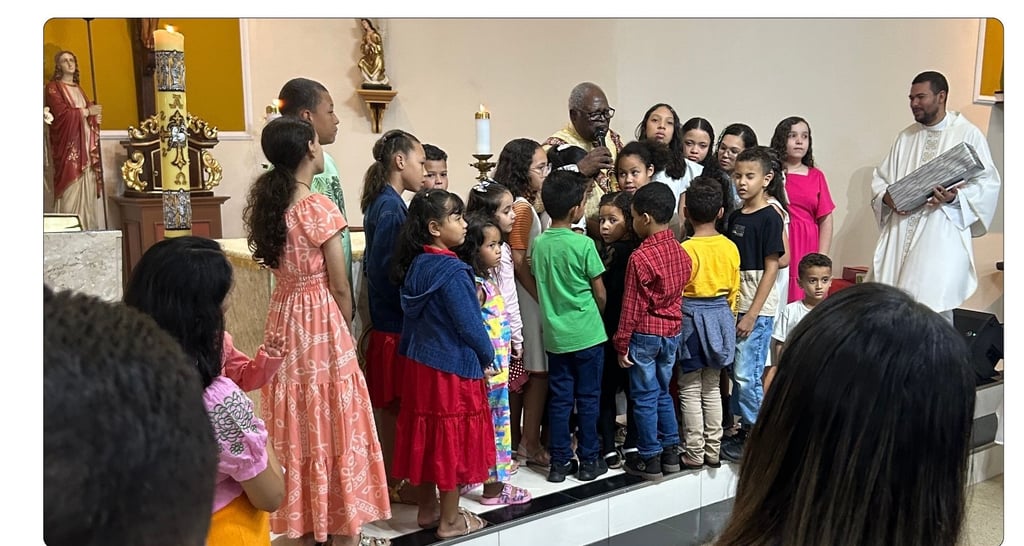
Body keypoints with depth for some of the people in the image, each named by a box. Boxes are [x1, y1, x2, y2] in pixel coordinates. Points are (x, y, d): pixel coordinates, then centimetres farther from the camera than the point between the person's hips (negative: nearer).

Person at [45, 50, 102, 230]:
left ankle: (87, 227, 3)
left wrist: (95, 114, -1)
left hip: (85, 146, 7)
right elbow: (62, 113, -13)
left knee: (86, 190, 2)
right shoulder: (53, 87, 0)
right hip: (68, 145, -7)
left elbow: (90, 112, 21)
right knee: (70, 191, -13)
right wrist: (87, 111, -5)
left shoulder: (78, 89, 23)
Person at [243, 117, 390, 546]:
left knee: (297, 425, 14)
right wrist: (347, 331, 4)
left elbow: (280, 265, 7)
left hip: (284, 320, 6)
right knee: (333, 423, 5)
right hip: (322, 322, -6)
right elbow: (339, 287, -11)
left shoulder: (265, 203, 3)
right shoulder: (319, 207, -16)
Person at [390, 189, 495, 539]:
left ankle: (427, 509, 30)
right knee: (451, 439, 4)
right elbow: (469, 324, -20)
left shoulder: (416, 265, 4)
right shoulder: (452, 271, -21)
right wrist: (487, 358, -4)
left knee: (428, 436, 16)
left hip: (420, 362, 8)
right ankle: (450, 521, 16)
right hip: (453, 368, -8)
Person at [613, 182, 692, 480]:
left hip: (645, 334, -6)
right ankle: (670, 452, 25)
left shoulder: (640, 257, -19)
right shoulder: (680, 251, 0)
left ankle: (650, 460, 12)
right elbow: (679, 294, 10)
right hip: (672, 331, 6)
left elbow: (631, 306, -14)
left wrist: (622, 344, -7)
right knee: (663, 393, 18)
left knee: (645, 397, 4)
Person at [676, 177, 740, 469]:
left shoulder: (686, 249, -15)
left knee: (691, 390, 4)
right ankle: (713, 450, 19)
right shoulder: (730, 247, 0)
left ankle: (694, 453, 8)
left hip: (692, 317, -5)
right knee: (712, 388, 14)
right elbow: (734, 291, 7)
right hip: (721, 315, 5)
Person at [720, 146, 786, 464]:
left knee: (746, 374, -5)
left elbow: (771, 268, -12)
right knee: (735, 371, 11)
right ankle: (745, 428, 23)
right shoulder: (735, 217, 11)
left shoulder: (769, 218, -9)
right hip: (734, 305, 7)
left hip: (758, 309, -7)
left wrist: (752, 314, -15)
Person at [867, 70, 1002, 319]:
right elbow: (880, 176, 18)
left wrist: (956, 197, -20)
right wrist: (886, 197, -3)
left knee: (934, 307, -8)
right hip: (900, 236, 5)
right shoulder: (905, 137, 17)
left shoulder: (968, 134, 1)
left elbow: (988, 182, -3)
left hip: (940, 237, -5)